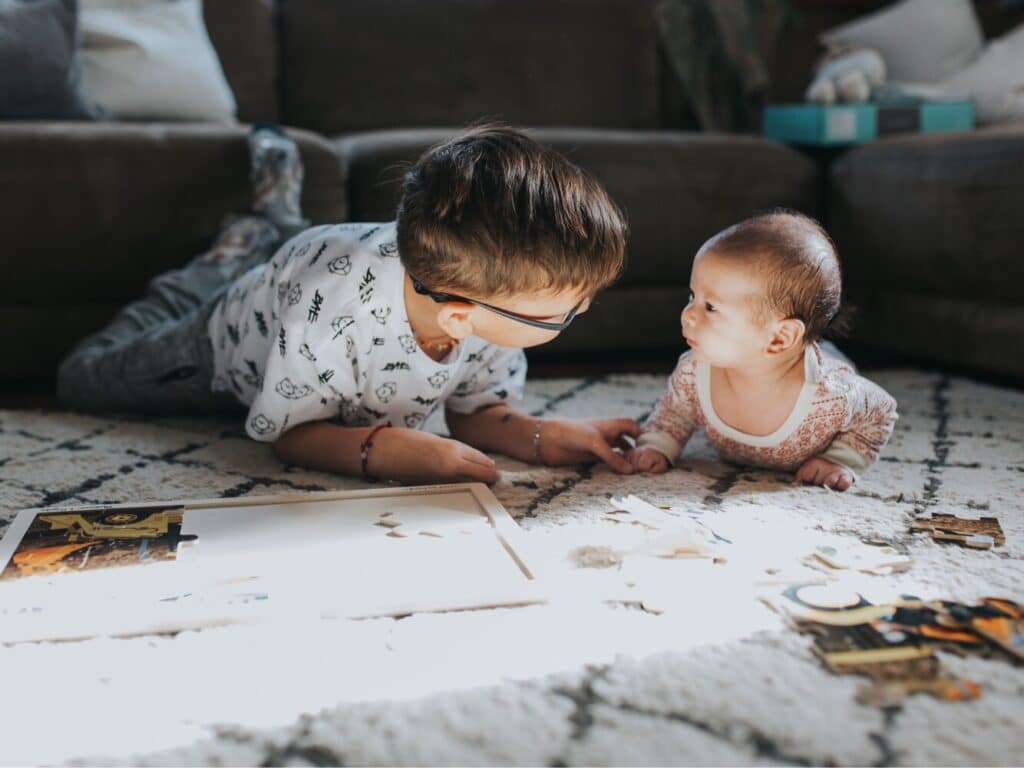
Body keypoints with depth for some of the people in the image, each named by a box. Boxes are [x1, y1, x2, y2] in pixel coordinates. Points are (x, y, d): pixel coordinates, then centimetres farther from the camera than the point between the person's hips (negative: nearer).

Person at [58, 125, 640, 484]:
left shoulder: (499, 295, -36)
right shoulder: (330, 314, -51)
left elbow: (475, 410, -20)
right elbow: (291, 433, -34)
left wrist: (542, 436, -41)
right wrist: (385, 449, -53)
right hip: (245, 329, -3)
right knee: (84, 378, 21)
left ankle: (283, 220, 43)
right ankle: (237, 253, 28)